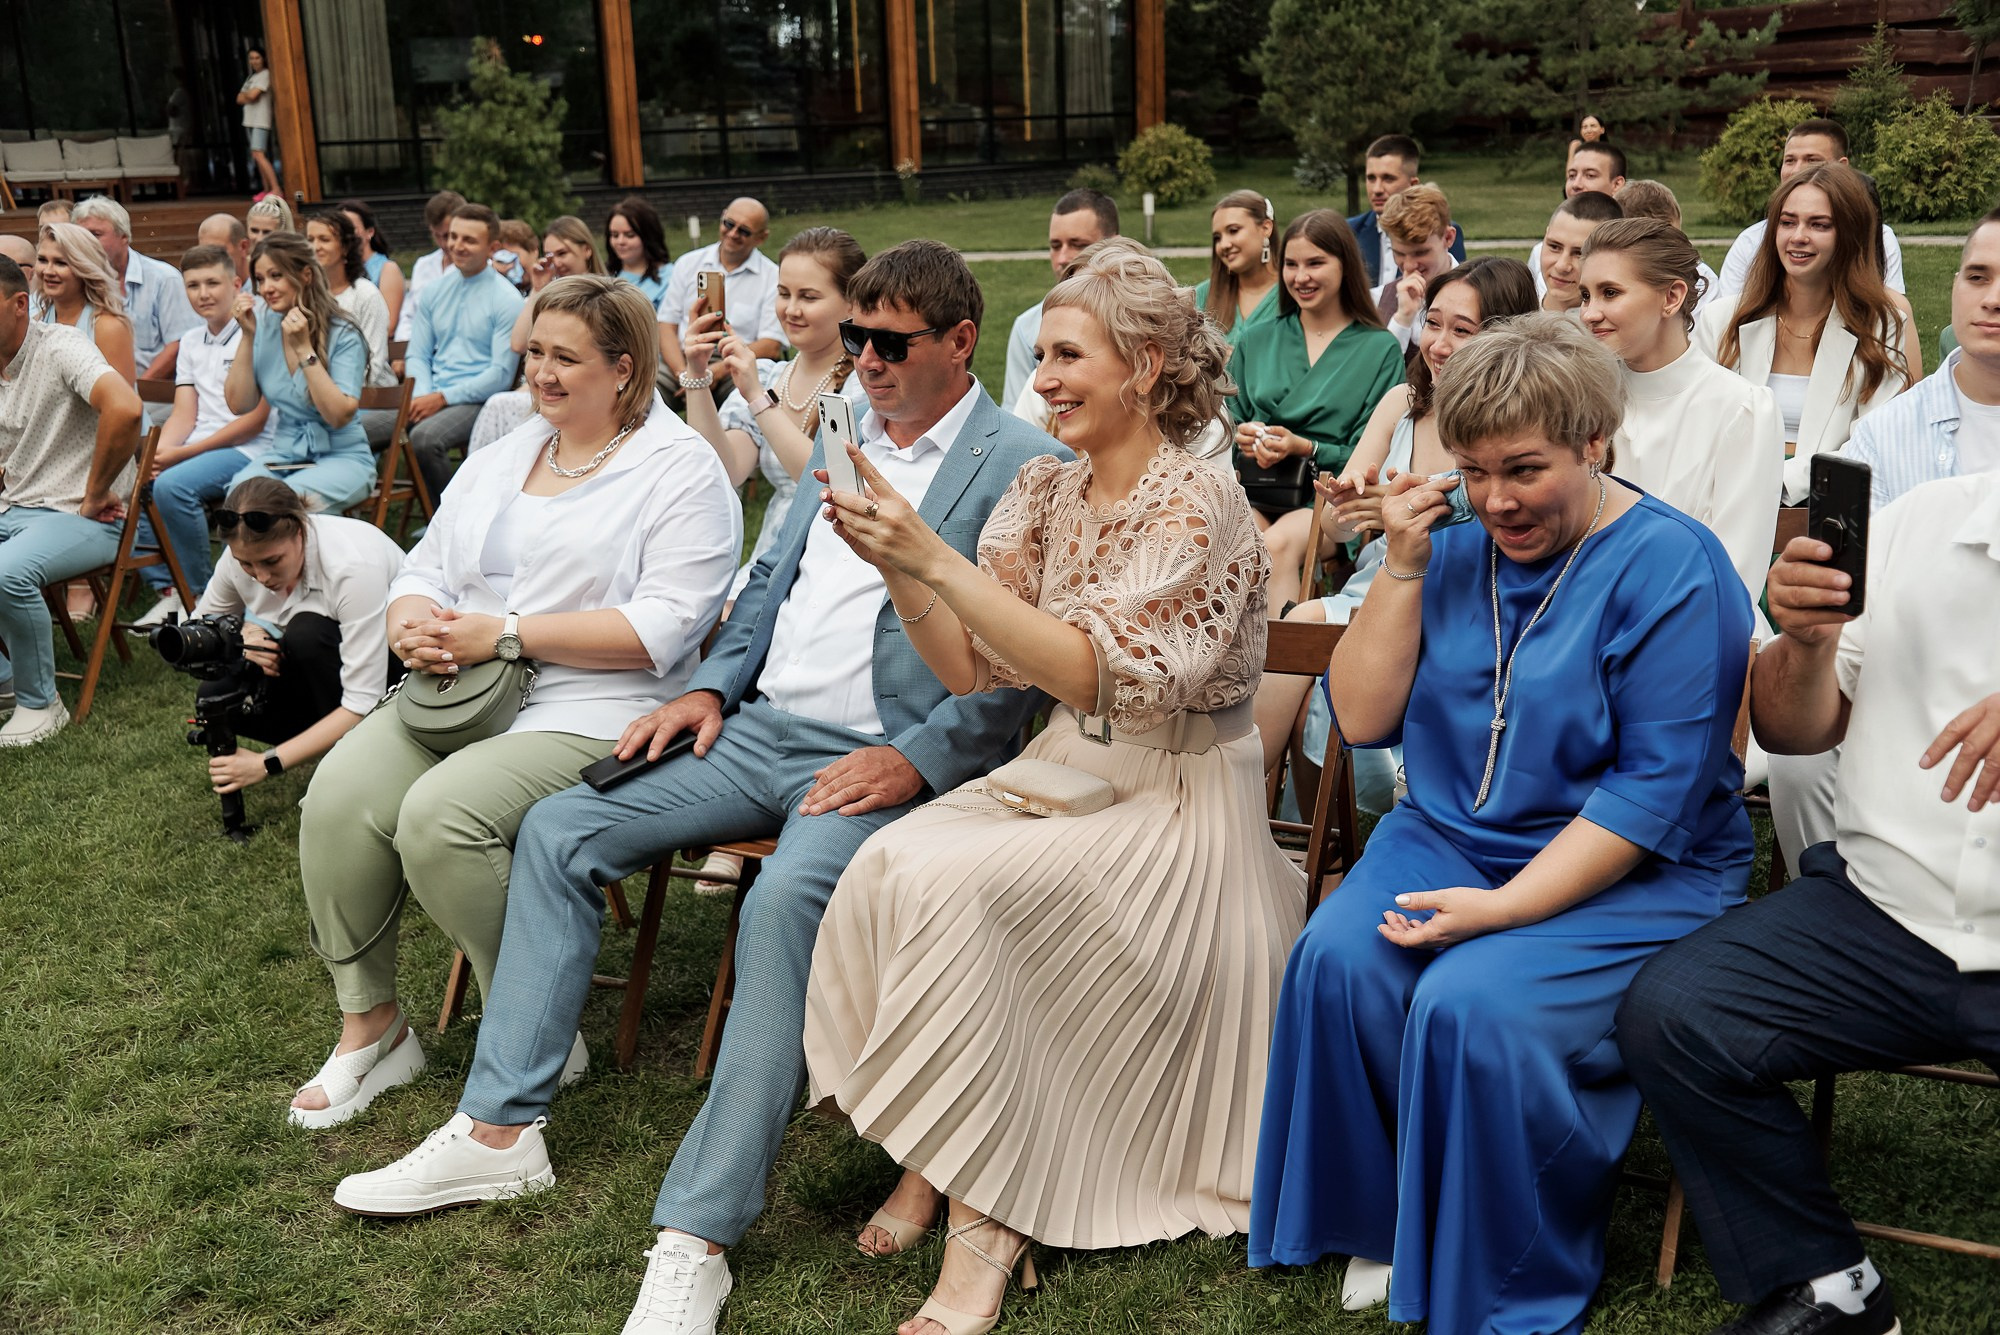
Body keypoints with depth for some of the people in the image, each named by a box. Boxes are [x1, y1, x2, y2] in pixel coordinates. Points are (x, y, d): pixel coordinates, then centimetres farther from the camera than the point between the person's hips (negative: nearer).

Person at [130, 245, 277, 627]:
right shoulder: (191, 343, 19)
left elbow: (255, 420, -11)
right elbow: (184, 415, 13)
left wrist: (181, 454, -15)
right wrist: (158, 453, -10)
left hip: (248, 451, -7)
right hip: (196, 449, 7)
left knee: (172, 485, -32)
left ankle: (202, 598, -15)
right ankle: (168, 591, -8)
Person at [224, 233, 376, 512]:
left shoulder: (343, 334, -10)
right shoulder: (262, 323, 4)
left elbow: (339, 416, -20)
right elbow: (240, 405, 0)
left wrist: (304, 348, -21)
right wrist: (248, 337, -7)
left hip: (341, 456, -4)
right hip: (282, 455, 4)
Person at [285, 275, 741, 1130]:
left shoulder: (681, 473, -2)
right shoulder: (501, 459, 22)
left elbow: (661, 628, -15)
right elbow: (425, 571, 19)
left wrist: (505, 634, -17)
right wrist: (414, 626, -6)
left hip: (594, 714, -6)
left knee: (440, 813, -30)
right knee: (340, 795, -20)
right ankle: (369, 1027, -2)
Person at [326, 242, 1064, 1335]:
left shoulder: (1025, 467, -6)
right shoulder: (843, 436, 18)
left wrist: (915, 762, -20)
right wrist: (711, 685, 8)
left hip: (885, 760, -8)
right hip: (761, 727, 8)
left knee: (784, 901, -35)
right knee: (557, 829, -3)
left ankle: (697, 1237, -27)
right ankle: (497, 1132, 4)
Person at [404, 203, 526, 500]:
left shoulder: (506, 300, -4)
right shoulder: (433, 292, 14)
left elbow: (501, 374, -9)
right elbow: (417, 355, 14)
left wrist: (442, 397, -15)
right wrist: (423, 396, -7)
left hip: (476, 400, -5)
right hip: (431, 395, 5)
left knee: (424, 437, -34)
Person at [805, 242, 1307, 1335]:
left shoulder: (1195, 508, -15)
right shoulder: (1045, 490, 7)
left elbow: (1091, 670, -27)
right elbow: (970, 667, 4)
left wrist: (935, 560, -30)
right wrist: (893, 564, -12)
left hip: (1174, 796, -6)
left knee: (953, 883, -28)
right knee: (886, 862, -20)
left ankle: (988, 1209, -15)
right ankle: (929, 1152, -6)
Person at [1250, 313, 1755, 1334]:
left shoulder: (1671, 568, -11)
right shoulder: (1455, 546, 6)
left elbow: (1657, 790, -17)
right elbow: (1362, 720, 3)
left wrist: (1503, 907, -23)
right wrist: (1403, 569, -7)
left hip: (1634, 874, -5)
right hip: (1449, 836, 5)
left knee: (1472, 1003, -29)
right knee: (1337, 958, -22)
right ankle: (1387, 1219, 2)